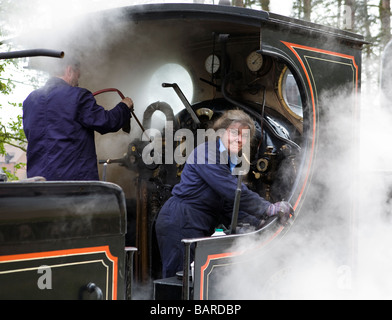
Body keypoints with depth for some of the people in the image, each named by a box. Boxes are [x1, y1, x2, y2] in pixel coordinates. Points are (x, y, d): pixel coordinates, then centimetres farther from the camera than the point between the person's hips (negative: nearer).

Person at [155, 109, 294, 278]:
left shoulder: (231, 162, 16)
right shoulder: (207, 153, -13)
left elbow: (230, 205, 15)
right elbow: (235, 192, -21)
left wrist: (259, 223, 4)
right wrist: (270, 209, -16)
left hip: (199, 229, 9)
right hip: (179, 224, -9)